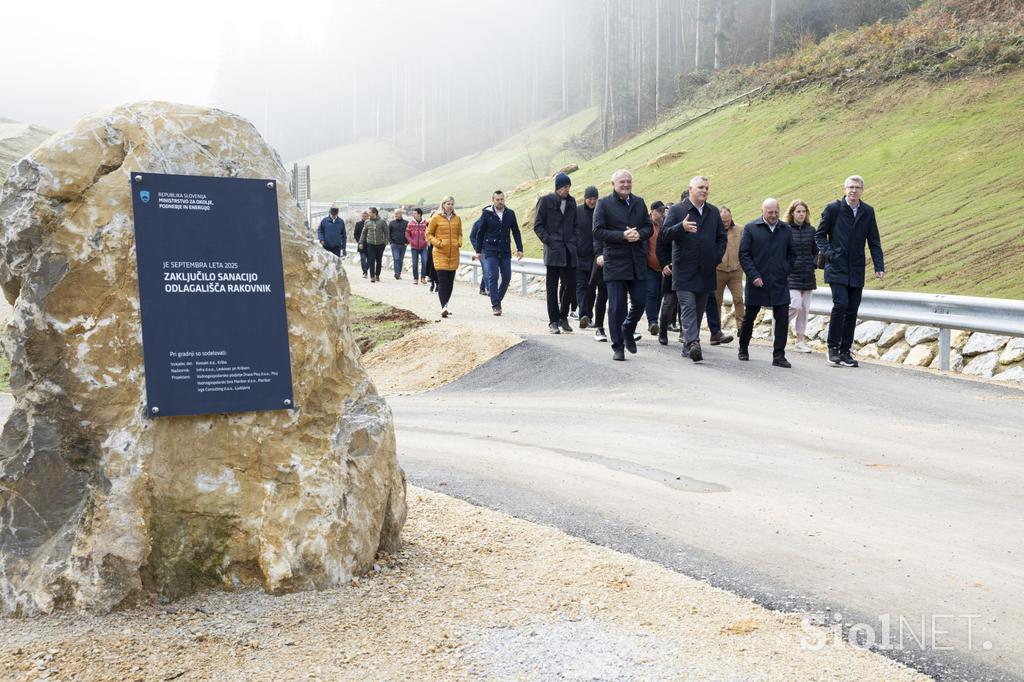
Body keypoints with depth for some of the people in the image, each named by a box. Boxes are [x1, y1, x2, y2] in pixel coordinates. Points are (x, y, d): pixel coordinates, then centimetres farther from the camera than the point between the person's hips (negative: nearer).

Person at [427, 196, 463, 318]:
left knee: (450, 281, 9)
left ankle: (445, 305, 22)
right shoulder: (436, 218, -1)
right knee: (442, 280, -13)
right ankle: (443, 307, -20)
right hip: (440, 253, -4)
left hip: (454, 253, 4)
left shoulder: (457, 218, 10)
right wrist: (437, 243, -10)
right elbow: (429, 234, 5)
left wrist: (459, 243, 2)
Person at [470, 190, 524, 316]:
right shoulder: (487, 213, -3)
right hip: (490, 251, -3)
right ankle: (495, 305, -6)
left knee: (506, 277, 2)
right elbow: (480, 233, 4)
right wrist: (478, 251, 4)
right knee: (493, 277, -10)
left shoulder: (510, 213, 4)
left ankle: (498, 300, 21)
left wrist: (519, 249, 2)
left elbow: (516, 232, 9)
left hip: (505, 251, 3)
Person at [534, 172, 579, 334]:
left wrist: (574, 241, 7)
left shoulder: (571, 202, 12)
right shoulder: (546, 201, -2)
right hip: (553, 251, -4)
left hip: (569, 251, 4)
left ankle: (563, 317, 17)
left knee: (570, 285, 1)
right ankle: (553, 321, 8)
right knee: (552, 288, 1)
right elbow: (537, 225, -1)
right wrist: (548, 241, -10)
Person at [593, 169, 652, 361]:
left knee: (640, 302, 4)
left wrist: (639, 234, -9)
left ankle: (628, 331, 32)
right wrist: (623, 236, -18)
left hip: (637, 262, 4)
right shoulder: (604, 203, -1)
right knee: (616, 306, -2)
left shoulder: (639, 202, 13)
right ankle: (617, 347, 8)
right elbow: (598, 232, -9)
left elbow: (649, 228, 13)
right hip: (615, 263, -4)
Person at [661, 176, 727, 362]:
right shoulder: (677, 210, -1)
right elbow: (666, 233, -13)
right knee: (688, 307, -14)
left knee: (699, 309, 10)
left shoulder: (713, 212, 15)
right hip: (684, 270, -5)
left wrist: (717, 257, 7)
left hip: (706, 271, 5)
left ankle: (689, 346, 20)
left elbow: (721, 237, 21)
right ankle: (692, 344, -23)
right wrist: (681, 227, -32)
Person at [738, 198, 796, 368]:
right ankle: (743, 349, 30)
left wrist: (785, 271, 4)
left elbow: (792, 254, 17)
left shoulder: (786, 230, 9)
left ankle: (779, 355, -2)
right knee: (749, 317, 11)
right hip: (757, 283, -2)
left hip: (780, 284, 2)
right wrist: (754, 276, -11)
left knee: (782, 318, -7)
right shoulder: (750, 228, -1)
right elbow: (743, 254, -4)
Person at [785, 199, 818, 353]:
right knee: (796, 305, -15)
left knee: (805, 308, 5)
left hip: (807, 275, 4)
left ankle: (800, 341, 12)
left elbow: (816, 251, 14)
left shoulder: (811, 230, 9)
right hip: (791, 275, -4)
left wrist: (813, 265, -1)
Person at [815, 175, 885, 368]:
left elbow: (874, 242, 11)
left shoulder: (868, 212, 8)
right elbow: (819, 235, 4)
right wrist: (829, 253, -11)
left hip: (857, 270, 4)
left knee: (852, 311, 4)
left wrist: (879, 266, 1)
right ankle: (833, 347, -4)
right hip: (837, 268, -4)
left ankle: (845, 350, 13)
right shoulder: (833, 209, -2)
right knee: (841, 304, -18)